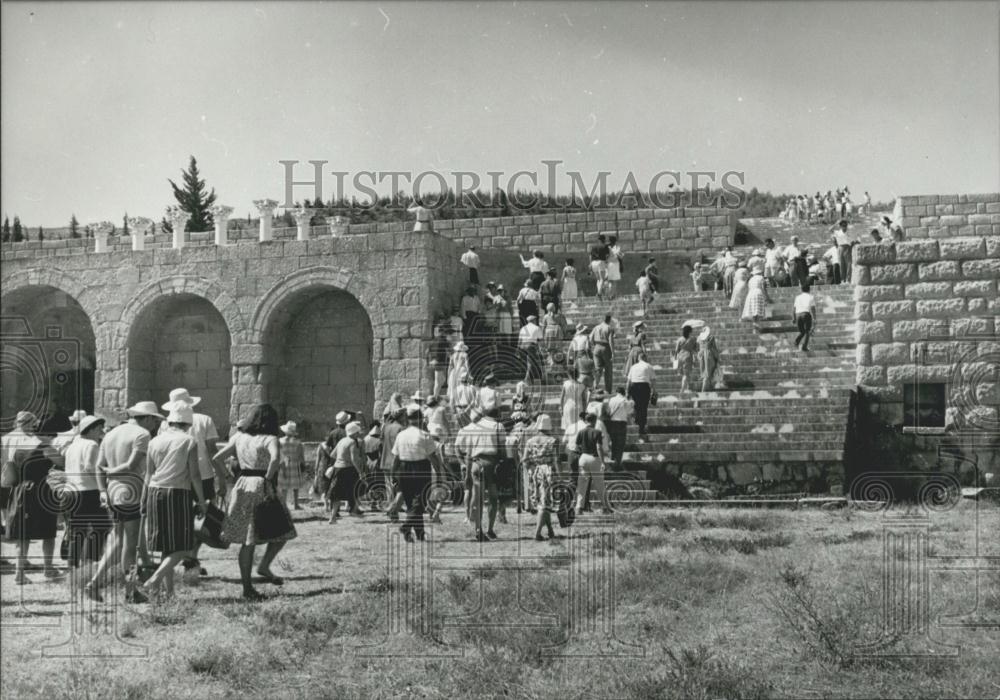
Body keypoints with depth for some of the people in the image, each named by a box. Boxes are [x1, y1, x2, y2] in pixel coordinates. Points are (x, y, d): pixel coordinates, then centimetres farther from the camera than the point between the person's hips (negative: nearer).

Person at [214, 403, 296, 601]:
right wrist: (268, 479, -17)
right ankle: (264, 566, 3)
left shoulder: (239, 438, 11)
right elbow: (275, 458, -26)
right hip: (261, 489, -6)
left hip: (242, 487, 6)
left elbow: (216, 459, 10)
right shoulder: (270, 439, -5)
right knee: (282, 532, 11)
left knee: (248, 540, 8)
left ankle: (247, 587, 10)